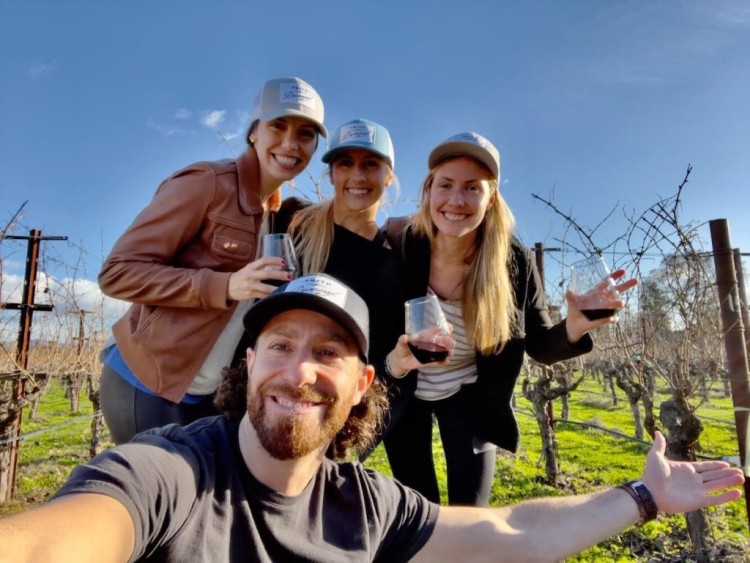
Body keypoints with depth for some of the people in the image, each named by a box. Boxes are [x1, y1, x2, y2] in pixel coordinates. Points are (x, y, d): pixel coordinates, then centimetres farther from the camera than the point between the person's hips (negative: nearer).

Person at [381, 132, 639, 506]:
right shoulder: (396, 245, -24)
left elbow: (539, 346, -10)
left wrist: (572, 329, -33)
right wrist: (391, 361, -38)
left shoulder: (512, 262, -21)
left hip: (467, 395, 0)